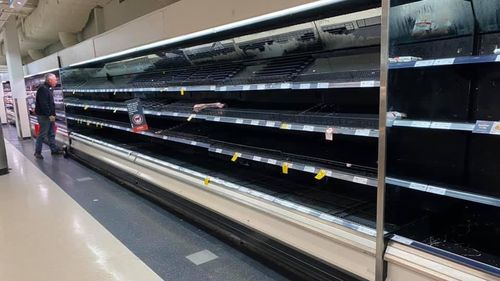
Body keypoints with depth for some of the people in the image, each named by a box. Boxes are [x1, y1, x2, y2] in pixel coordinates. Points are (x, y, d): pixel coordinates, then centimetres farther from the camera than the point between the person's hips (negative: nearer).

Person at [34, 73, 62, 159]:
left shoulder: (49, 89, 15)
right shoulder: (43, 89, -16)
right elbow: (43, 104, -23)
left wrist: (53, 114, 13)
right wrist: (49, 115, -22)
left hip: (50, 115, 10)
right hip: (44, 116, -10)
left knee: (51, 134, 14)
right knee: (42, 134, -3)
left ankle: (54, 149, 21)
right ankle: (37, 152, 5)